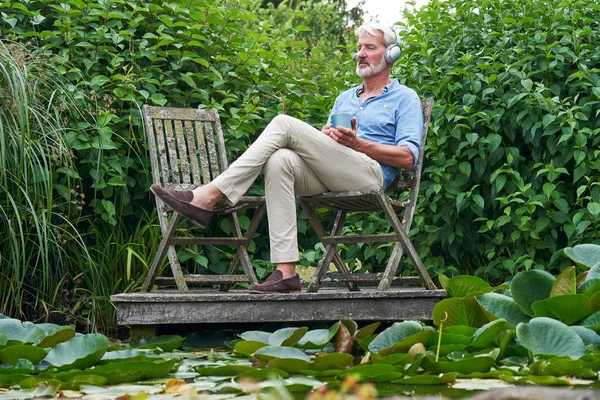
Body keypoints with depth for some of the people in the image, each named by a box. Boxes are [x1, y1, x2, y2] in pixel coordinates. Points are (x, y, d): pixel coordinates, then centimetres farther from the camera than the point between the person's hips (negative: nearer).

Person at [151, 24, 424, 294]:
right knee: (280, 160, -30)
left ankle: (208, 198, -28)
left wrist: (357, 143, -10)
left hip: (371, 174, -6)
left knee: (284, 124, -21)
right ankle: (286, 272, -38)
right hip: (326, 181, 6)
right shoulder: (345, 98, 34)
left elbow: (408, 158, -1)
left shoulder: (405, 98, 13)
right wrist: (325, 135, 2)